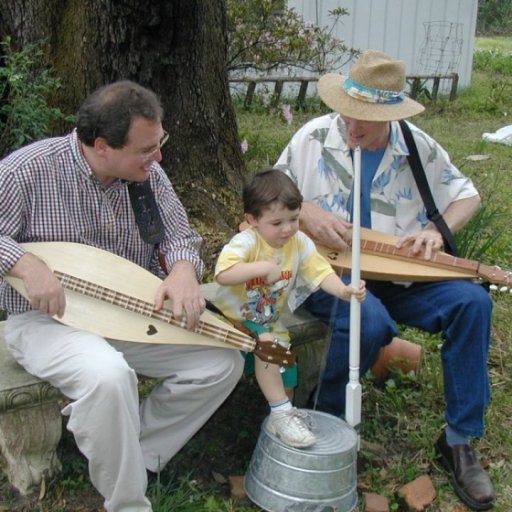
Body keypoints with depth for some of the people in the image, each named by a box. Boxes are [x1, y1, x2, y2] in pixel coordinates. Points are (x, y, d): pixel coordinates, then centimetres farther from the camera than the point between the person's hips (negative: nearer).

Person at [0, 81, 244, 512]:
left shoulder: (148, 174, -2)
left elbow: (179, 236, 3)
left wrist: (183, 270, -20)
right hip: (48, 319, -5)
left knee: (223, 362, -8)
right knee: (108, 375, -37)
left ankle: (131, 454, 2)